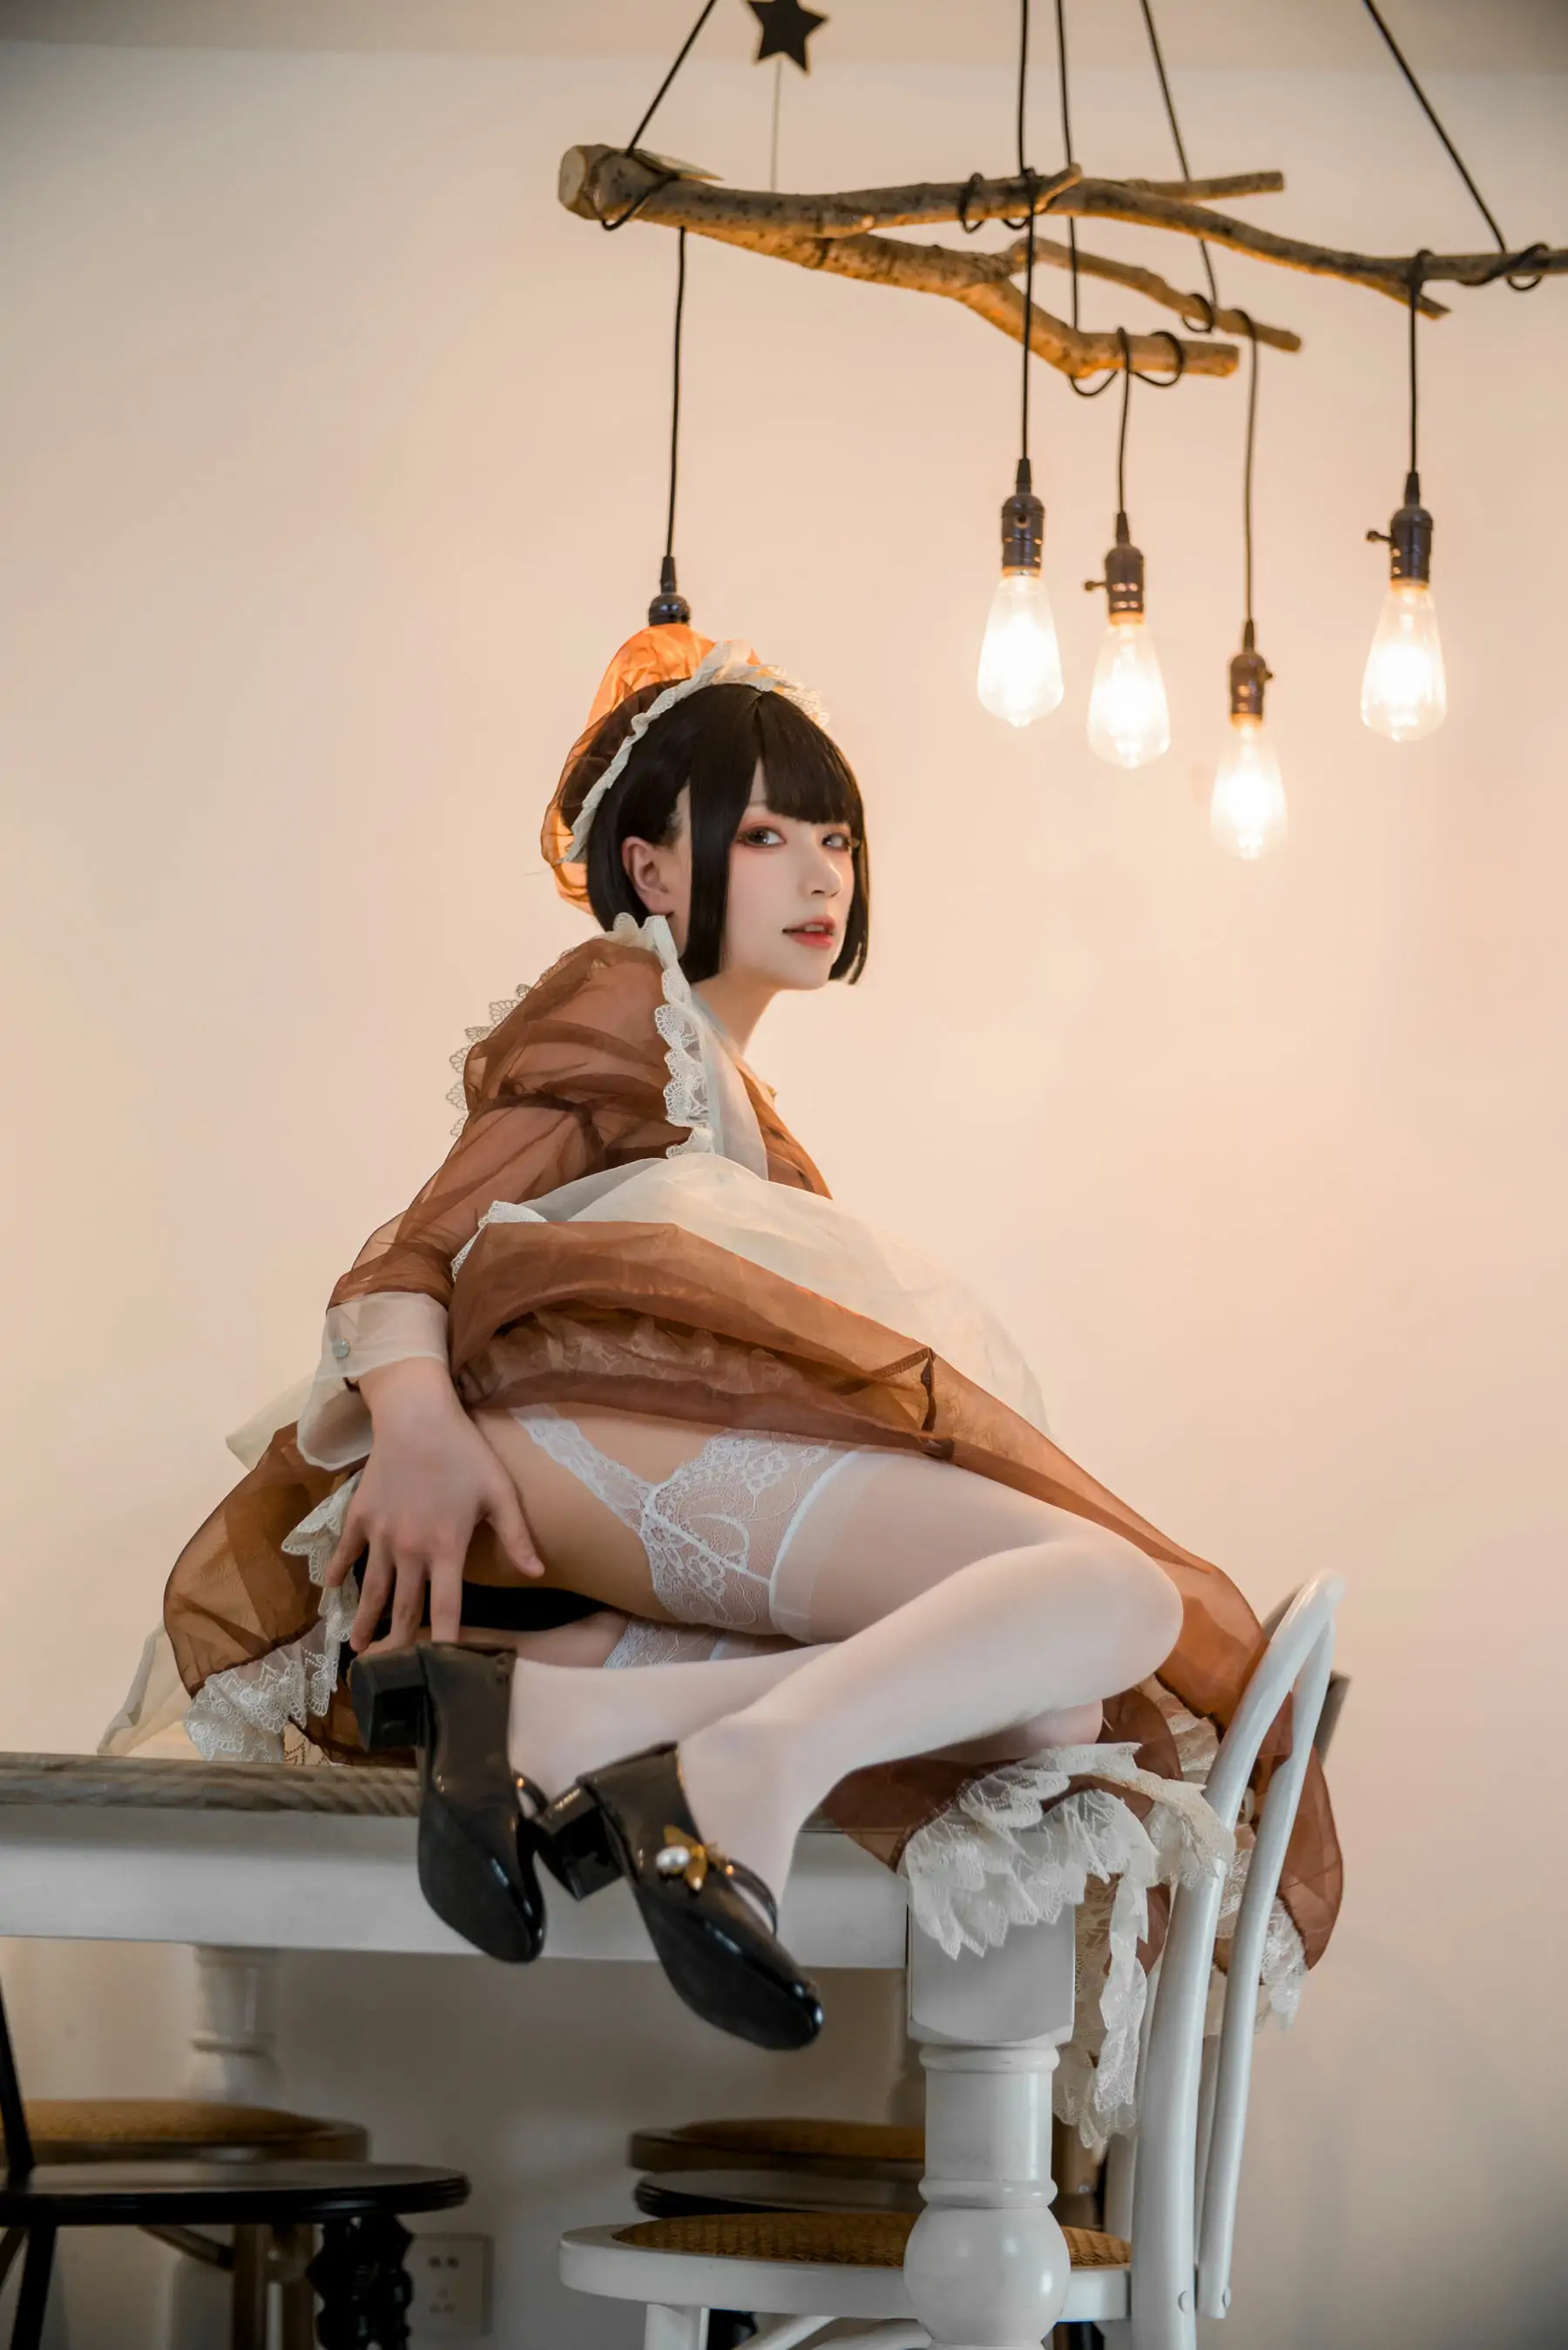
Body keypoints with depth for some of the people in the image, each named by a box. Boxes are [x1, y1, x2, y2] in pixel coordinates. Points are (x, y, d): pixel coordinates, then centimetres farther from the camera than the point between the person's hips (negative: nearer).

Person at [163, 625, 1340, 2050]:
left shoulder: (720, 1079, 43)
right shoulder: (622, 1003, 16)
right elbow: (427, 1244, -1)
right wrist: (416, 1416, -21)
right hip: (593, 1427, -8)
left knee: (1052, 1715, -18)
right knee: (1117, 1590, -22)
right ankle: (742, 1774, -44)